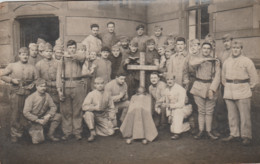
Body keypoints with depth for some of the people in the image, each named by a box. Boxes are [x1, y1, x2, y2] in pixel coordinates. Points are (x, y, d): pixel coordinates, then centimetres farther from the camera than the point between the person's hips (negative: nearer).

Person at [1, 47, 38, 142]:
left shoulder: (32, 68, 9)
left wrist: (33, 84, -5)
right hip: (16, 93, -2)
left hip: (27, 94, 2)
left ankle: (20, 132, 20)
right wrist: (12, 80, -7)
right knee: (15, 114, -2)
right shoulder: (12, 66, 5)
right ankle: (14, 135, 9)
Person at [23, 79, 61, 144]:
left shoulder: (47, 96, -5)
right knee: (37, 140, -17)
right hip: (34, 121, -4)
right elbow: (25, 112, -18)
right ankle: (32, 132, 21)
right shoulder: (31, 98, -16)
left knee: (58, 116, -20)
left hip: (44, 117, 4)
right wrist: (38, 120, -22)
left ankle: (50, 135, -1)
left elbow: (53, 107, 1)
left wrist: (49, 115, -20)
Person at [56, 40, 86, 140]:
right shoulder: (62, 59, 10)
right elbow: (58, 75, 4)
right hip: (65, 86, 0)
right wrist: (59, 89, -5)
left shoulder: (78, 58, 11)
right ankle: (66, 132, 11)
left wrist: (71, 56, -20)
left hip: (77, 86, 0)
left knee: (77, 110, 2)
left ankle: (77, 132, 10)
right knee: (65, 111, 2)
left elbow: (83, 58, -16)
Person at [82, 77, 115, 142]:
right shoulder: (91, 94, -10)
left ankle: (96, 128, 13)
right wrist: (94, 108, -29)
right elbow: (84, 107, -17)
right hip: (93, 115, -2)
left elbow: (111, 107, 11)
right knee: (88, 113, -36)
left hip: (103, 117, 2)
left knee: (111, 132, -13)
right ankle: (92, 133, -20)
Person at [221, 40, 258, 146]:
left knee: (244, 115, -4)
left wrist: (250, 88, 5)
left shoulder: (247, 61, -3)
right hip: (229, 92, 4)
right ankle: (234, 134, 18)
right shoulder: (227, 62, 10)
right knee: (232, 115, 8)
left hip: (243, 92, -4)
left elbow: (254, 77, 1)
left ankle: (246, 136, 5)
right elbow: (223, 76, 23)